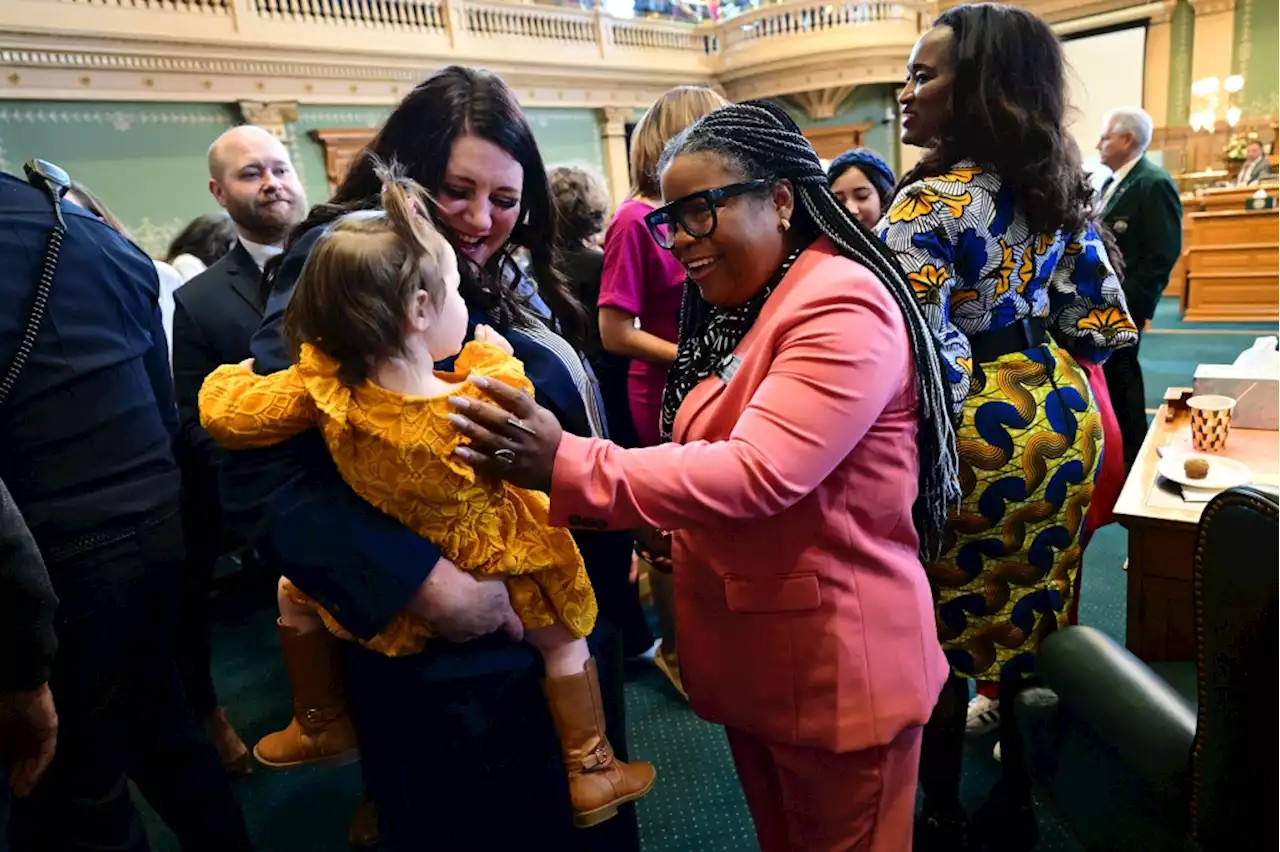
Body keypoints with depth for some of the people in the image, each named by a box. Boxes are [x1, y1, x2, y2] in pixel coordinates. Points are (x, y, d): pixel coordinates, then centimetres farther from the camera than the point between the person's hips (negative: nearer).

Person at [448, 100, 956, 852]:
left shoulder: (842, 308, -22)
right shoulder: (734, 308, 8)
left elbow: (757, 473, -33)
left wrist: (566, 465, -35)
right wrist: (669, 523, 2)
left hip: (838, 663, -8)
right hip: (749, 651, 8)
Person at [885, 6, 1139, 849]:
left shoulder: (932, 205, -18)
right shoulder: (1062, 188, 6)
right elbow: (1102, 320, 10)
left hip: (971, 434, -8)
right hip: (1059, 417, 8)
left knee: (940, 642, 9)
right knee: (1032, 628, 19)